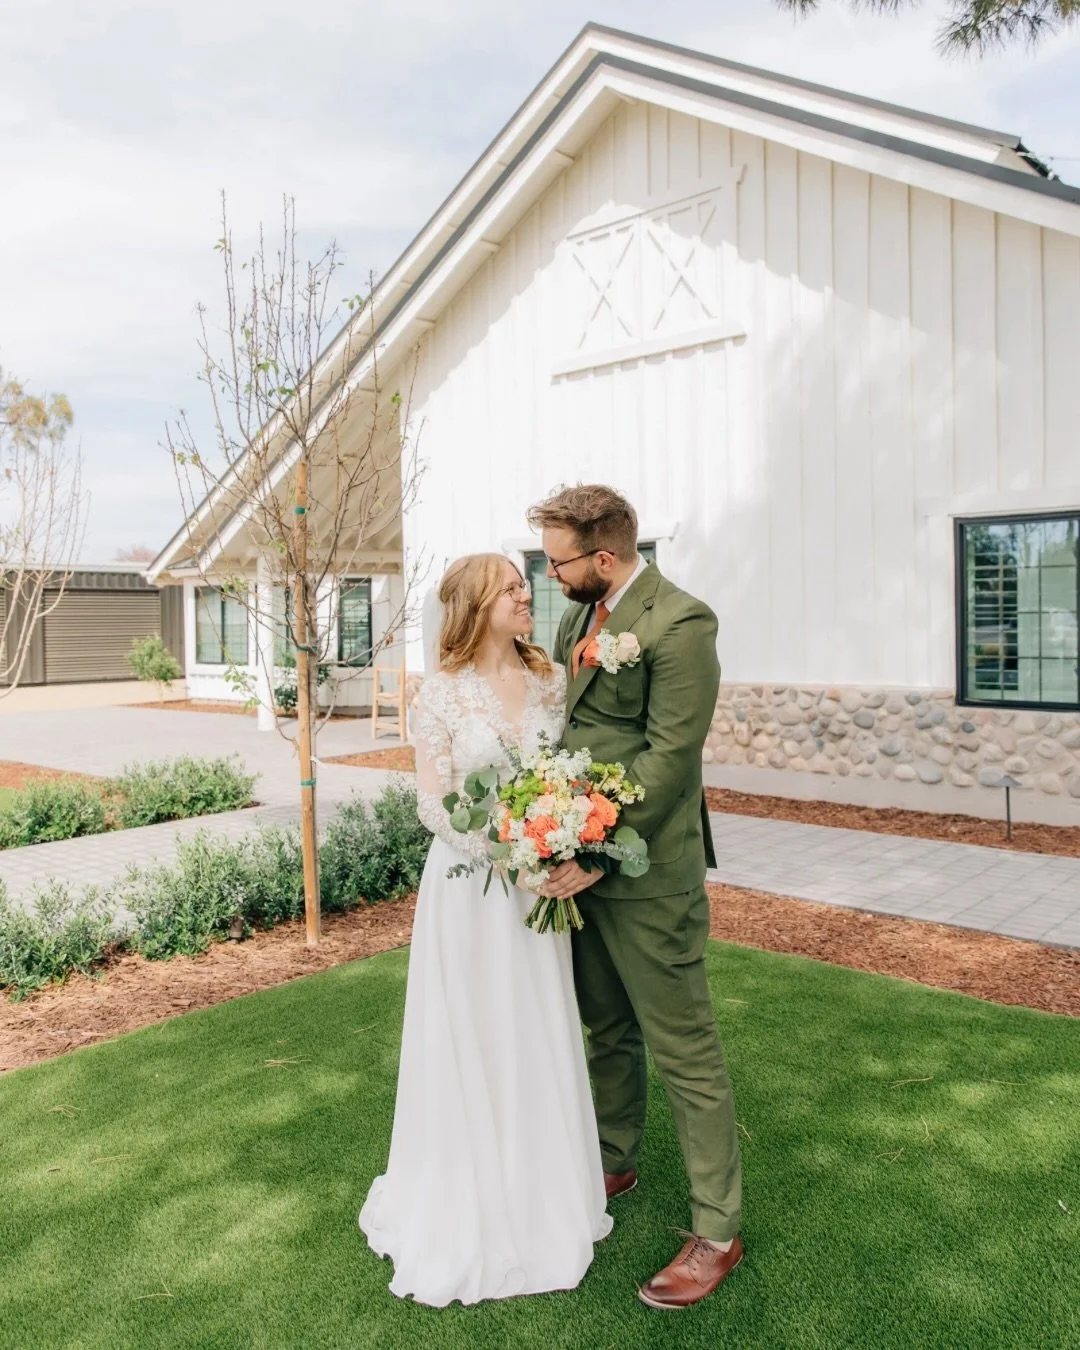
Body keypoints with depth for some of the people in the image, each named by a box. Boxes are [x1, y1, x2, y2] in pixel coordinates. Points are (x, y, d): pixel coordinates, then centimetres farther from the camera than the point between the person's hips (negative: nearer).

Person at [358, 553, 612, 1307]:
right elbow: (432, 802, -10)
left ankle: (542, 1203, 36)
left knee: (539, 1042, 14)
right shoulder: (445, 692, -10)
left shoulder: (553, 679, 1)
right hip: (469, 884, -3)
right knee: (469, 1045, 10)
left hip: (540, 881, 3)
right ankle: (468, 1210, 31)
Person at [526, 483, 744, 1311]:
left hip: (645, 870, -8)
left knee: (685, 1048, 4)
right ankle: (614, 1165, 44)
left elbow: (668, 756, -22)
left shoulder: (680, 623, -18)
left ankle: (717, 1232, 20)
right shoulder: (578, 620, 10)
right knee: (608, 1029, 23)